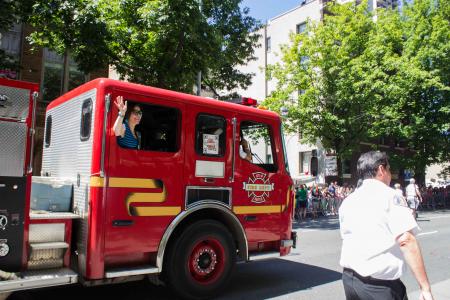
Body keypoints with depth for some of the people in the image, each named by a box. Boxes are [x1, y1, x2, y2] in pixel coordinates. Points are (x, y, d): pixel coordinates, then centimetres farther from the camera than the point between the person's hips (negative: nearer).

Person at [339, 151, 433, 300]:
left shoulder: (347, 201, 6)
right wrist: (425, 288, -15)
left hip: (348, 277, 6)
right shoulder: (389, 196, -10)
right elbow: (406, 241, -18)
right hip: (380, 285, -6)